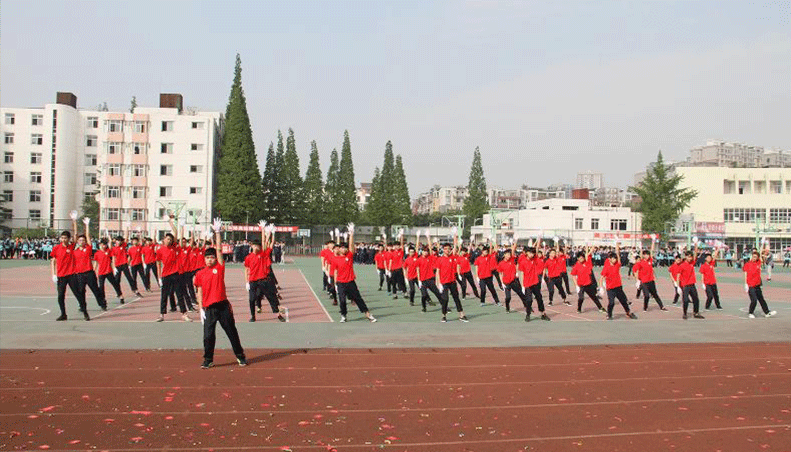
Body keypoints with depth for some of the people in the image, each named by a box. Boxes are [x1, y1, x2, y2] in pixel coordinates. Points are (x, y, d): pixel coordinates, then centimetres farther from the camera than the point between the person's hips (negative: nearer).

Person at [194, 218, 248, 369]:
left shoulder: (219, 268, 2)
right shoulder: (200, 274, 5)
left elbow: (219, 250, -4)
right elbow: (199, 292, 7)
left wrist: (217, 232, -7)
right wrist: (201, 308, 1)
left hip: (223, 305, -1)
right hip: (209, 308, 1)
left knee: (232, 332, 7)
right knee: (208, 335, 3)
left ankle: (240, 356, 20)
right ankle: (208, 360, 17)